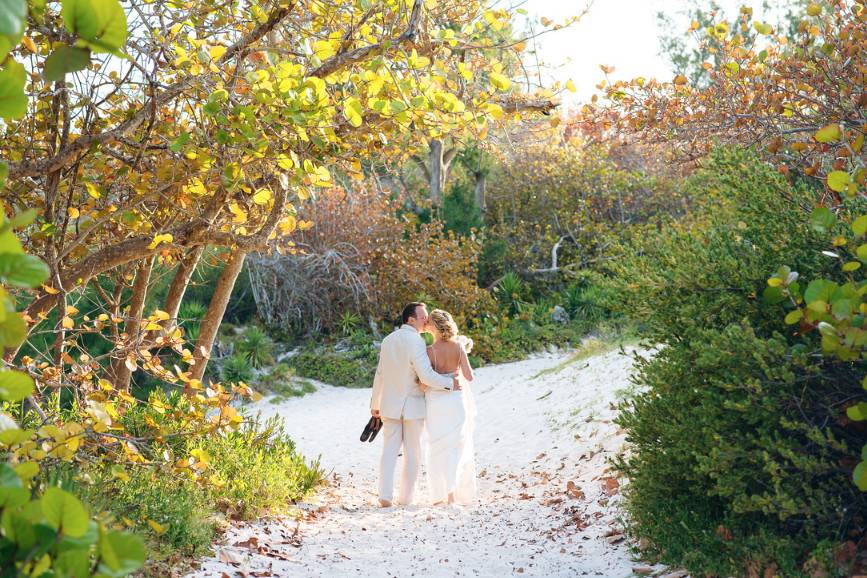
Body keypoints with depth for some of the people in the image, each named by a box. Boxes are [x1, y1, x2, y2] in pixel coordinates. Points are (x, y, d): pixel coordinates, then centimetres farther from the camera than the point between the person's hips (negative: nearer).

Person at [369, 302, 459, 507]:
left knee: (389, 450, 7)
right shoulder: (416, 341, -16)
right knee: (412, 452, 7)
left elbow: (379, 375, 10)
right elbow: (426, 376, -23)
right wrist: (450, 383, -10)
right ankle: (406, 497, 10)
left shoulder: (388, 340, 5)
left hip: (390, 404, 5)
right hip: (412, 405, -5)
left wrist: (375, 404, 17)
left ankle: (385, 495, -1)